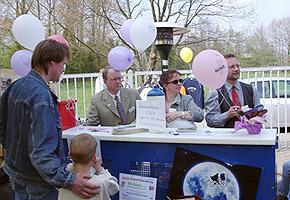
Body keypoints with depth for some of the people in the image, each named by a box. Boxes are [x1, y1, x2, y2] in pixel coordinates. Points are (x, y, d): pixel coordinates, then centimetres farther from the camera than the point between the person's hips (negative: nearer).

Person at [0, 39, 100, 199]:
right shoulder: (41, 96, -27)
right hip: (36, 179, -9)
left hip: (15, 170, 9)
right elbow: (41, 151, -33)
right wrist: (69, 181, -36)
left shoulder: (16, 86, 1)